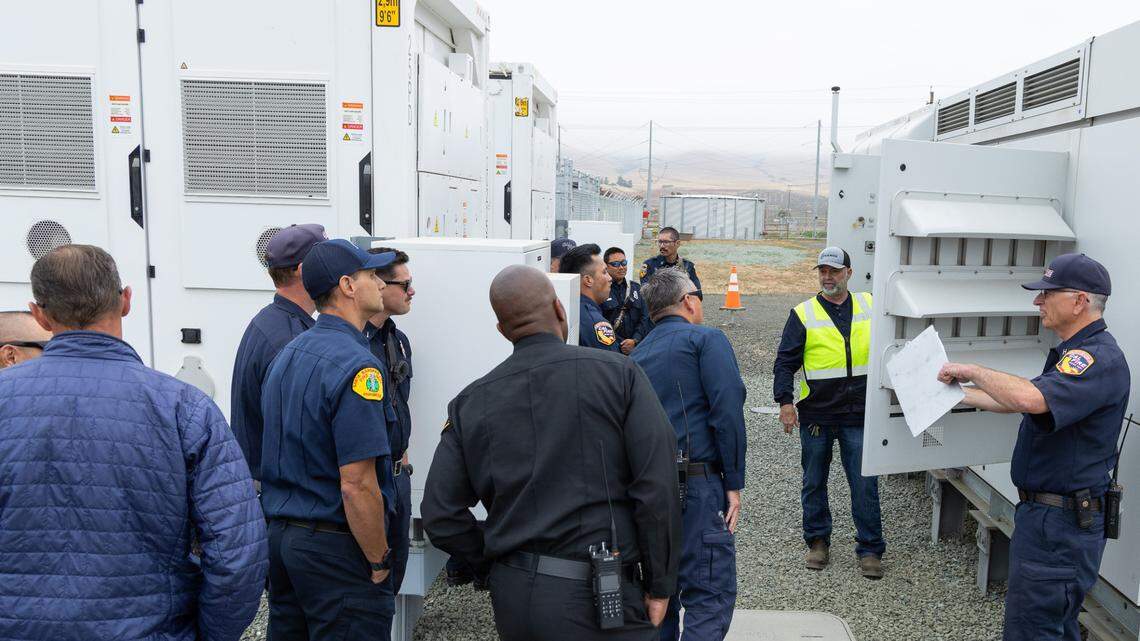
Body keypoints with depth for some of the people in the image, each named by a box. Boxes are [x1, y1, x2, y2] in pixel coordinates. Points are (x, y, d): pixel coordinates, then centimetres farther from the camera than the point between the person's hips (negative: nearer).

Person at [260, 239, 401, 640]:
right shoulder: (357, 365, -20)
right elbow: (356, 485, -24)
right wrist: (379, 563, -13)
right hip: (336, 547, -9)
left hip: (280, 533, 9)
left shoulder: (287, 355, 9)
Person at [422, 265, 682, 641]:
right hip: (594, 600, -4)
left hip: (511, 599, 4)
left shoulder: (470, 403, 2)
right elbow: (658, 487, -11)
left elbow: (439, 515, 0)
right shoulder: (619, 374, -7)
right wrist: (660, 585, -2)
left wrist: (498, 561, 12)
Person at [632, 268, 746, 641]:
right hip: (697, 484, -7)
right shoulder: (707, 339, -2)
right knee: (711, 596, -3)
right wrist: (733, 483, -9)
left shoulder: (637, 355, 17)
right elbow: (728, 411, -13)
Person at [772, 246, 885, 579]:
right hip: (815, 415, 0)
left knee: (865, 485, 2)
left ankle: (870, 549, 15)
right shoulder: (803, 314, 0)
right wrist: (785, 402, -12)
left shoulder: (870, 306, 7)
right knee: (814, 483, 12)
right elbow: (785, 362, -2)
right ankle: (817, 541, 28)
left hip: (858, 415, 1)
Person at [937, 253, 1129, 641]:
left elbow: (1029, 398, -39)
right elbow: (1019, 402, 24)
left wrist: (971, 371, -25)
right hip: (1050, 512, 11)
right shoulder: (1077, 353, 14)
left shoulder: (1099, 358, -22)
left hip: (1059, 522, -11)